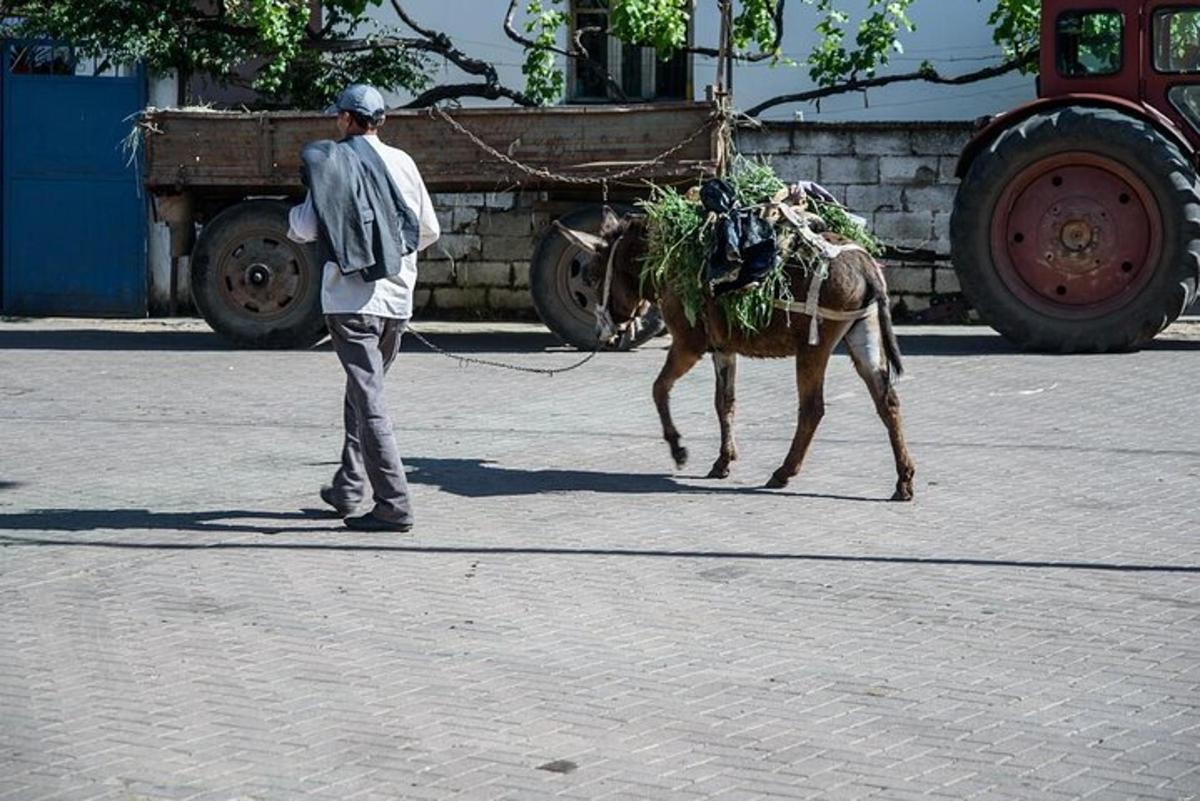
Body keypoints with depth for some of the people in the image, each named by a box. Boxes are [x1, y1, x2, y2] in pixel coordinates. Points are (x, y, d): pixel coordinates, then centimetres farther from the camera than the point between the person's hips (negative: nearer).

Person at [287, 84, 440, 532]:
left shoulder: (333, 164, -4)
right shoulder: (402, 163, 8)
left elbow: (304, 229, -6)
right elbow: (430, 231, 13)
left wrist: (293, 218, 17)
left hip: (351, 298, -5)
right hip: (397, 298, 5)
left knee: (368, 399, -7)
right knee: (364, 390, 21)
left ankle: (394, 505, -13)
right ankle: (349, 487, 26)